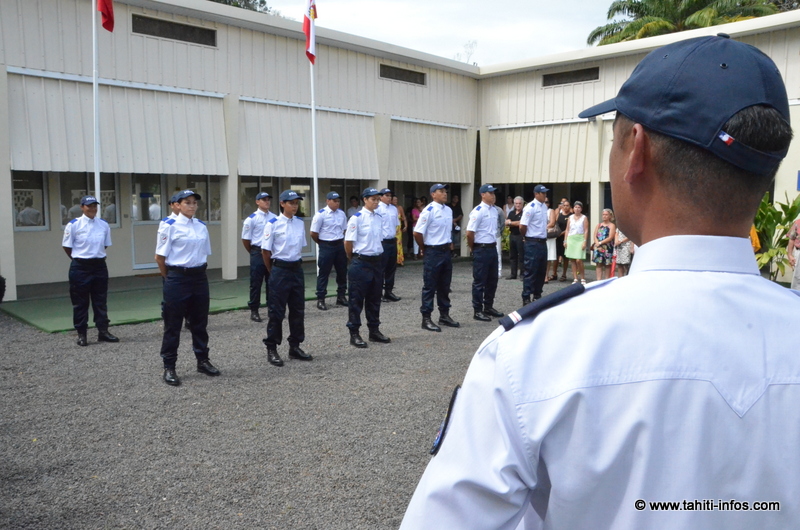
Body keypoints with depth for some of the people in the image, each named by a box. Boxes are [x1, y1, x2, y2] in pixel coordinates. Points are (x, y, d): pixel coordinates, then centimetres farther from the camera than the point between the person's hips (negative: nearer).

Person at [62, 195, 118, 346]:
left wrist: (96, 256, 11)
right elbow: (67, 247, -1)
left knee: (101, 300, 9)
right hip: (80, 267, -3)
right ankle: (81, 334, 14)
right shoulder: (73, 225, -8)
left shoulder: (104, 225, 3)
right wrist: (79, 259, 6)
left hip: (99, 266, 4)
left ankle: (103, 331, 17)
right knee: (80, 302, 5)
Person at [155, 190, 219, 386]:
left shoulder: (201, 226, 8)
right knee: (173, 324, 3)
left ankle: (203, 360, 26)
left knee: (200, 322, 13)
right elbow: (160, 256, -6)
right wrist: (170, 277, 1)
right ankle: (169, 368, 11)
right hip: (178, 278, -5)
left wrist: (200, 271, 10)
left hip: (199, 277, 5)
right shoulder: (169, 226, -8)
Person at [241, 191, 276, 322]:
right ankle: (254, 311, 12)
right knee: (256, 283, 3)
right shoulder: (251, 219, -8)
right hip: (258, 253, -4)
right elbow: (245, 239, -4)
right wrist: (254, 253, 5)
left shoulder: (275, 218, 5)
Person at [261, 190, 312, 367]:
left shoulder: (300, 223, 5)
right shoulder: (273, 224, -10)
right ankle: (271, 349, 10)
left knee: (298, 309, 10)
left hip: (297, 269, 6)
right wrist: (273, 271, 2)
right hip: (279, 270, -5)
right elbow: (266, 251, -5)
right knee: (276, 311, 0)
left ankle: (295, 347, 22)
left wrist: (296, 264, 11)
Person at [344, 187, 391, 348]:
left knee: (375, 298, 15)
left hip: (377, 261, 6)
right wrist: (353, 259, 3)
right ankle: (354, 334, 11)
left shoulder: (379, 218, 7)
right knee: (357, 299, 2)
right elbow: (348, 242, -8)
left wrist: (379, 257, 14)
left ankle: (374, 331, 26)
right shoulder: (356, 218, -12)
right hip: (361, 262, -6)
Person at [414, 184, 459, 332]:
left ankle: (444, 315, 26)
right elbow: (417, 232, -15)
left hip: (447, 251, 7)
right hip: (433, 252, -7)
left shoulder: (449, 210, 10)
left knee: (445, 286, 15)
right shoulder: (428, 211, -14)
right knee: (430, 286, 0)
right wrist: (423, 249, -4)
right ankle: (426, 318, 7)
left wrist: (450, 244, 14)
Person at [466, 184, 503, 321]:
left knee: (492, 280, 15)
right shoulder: (478, 211, -15)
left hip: (493, 248, 8)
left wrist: (494, 243, 14)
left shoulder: (495, 210, 10)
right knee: (479, 281, 1)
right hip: (481, 250, -8)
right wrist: (473, 248, -5)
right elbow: (469, 233, -17)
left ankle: (488, 307, 28)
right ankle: (477, 311, 9)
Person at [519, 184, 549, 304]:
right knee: (531, 271, -5)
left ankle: (537, 295, 25)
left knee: (542, 270, 14)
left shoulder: (544, 207, 11)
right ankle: (526, 298, 0)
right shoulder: (530, 208, -14)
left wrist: (544, 235, 14)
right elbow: (522, 227, -17)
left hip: (543, 242, 8)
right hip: (533, 243, -8)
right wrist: (527, 237, -2)